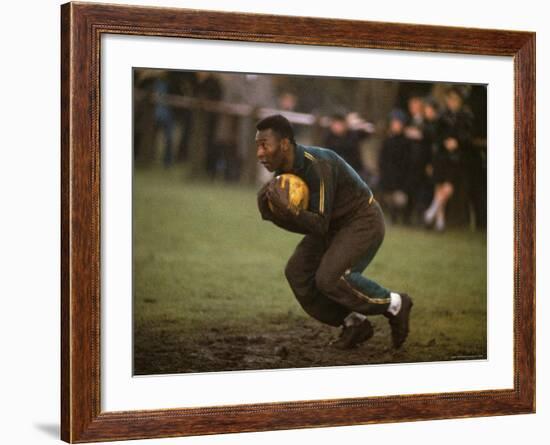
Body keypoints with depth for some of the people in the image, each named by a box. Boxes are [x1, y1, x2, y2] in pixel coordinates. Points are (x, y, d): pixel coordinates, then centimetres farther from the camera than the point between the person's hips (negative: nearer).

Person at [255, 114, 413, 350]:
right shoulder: (284, 170, -4)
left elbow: (320, 225, -29)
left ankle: (394, 304, -1)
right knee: (297, 271, -2)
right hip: (334, 223, 9)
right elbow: (306, 225, 1)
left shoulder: (317, 165, -29)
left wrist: (288, 209, -41)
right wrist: (271, 212, -15)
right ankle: (354, 323, 10)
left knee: (329, 278, -23)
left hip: (363, 222, -9)